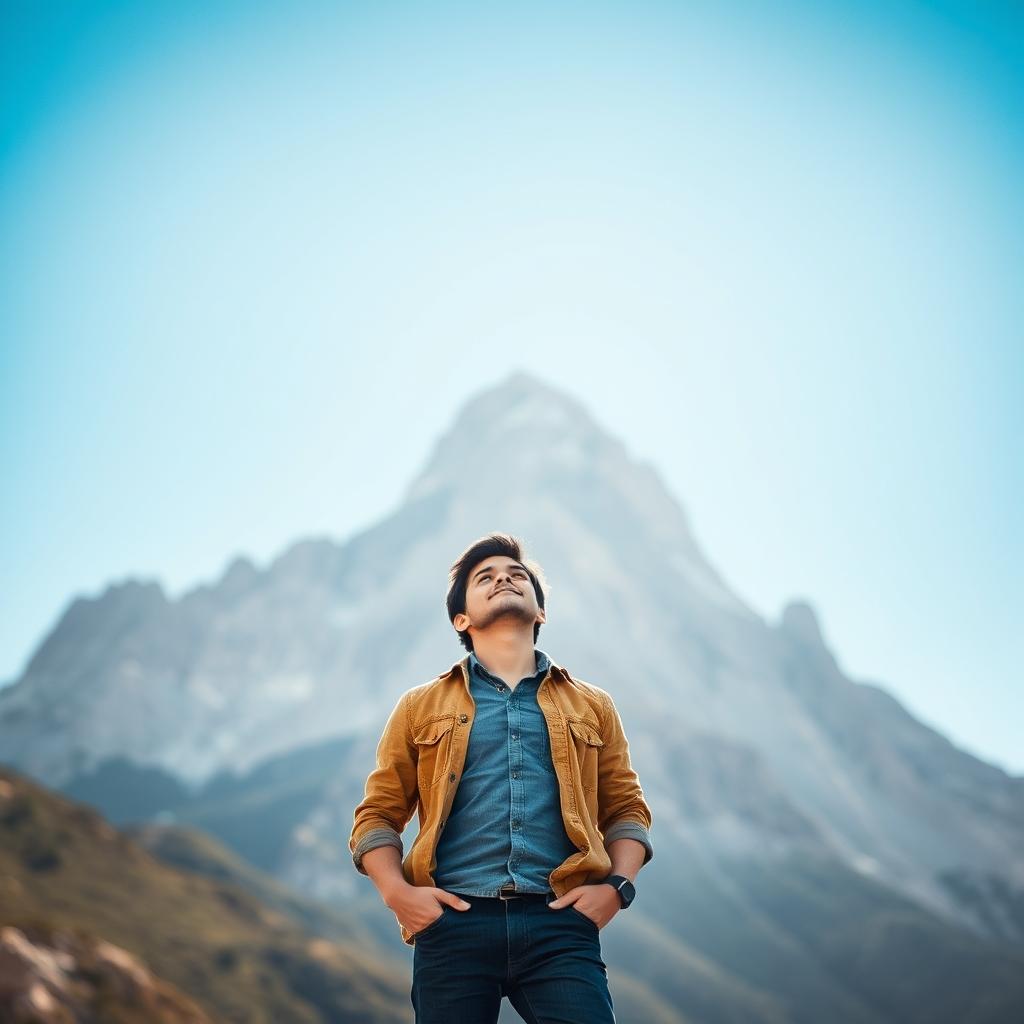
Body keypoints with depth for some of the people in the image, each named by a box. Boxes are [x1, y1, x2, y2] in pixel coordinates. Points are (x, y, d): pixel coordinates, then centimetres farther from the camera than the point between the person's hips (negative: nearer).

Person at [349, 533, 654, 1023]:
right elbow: (376, 816, 13)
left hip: (559, 924, 0)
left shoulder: (592, 705, 19)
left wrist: (616, 886, 0)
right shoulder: (421, 706, 16)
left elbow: (626, 809, 18)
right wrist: (397, 892, -4)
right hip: (453, 923, 0)